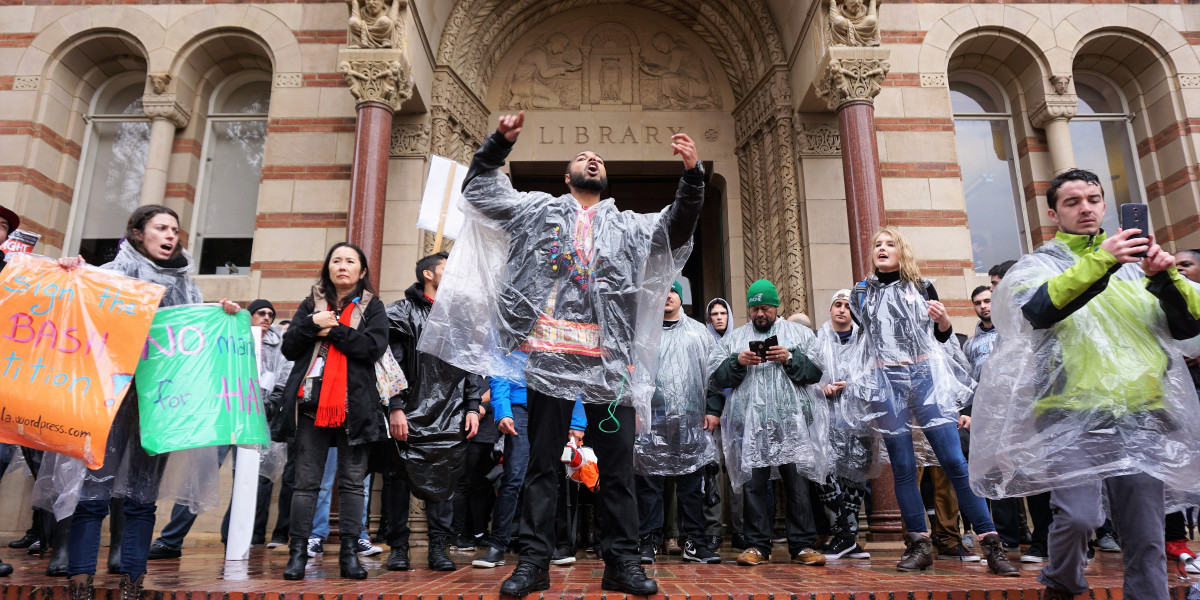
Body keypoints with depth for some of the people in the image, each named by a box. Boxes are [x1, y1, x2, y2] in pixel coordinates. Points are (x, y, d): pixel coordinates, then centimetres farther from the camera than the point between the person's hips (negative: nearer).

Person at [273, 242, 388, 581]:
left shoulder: (372, 307, 11)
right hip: (312, 404, 1)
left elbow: (374, 347, -6)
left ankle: (349, 553, 8)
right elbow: (289, 349, 8)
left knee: (352, 482, 2)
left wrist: (333, 329, -8)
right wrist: (312, 324, -8)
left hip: (355, 406, -1)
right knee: (306, 481, 2)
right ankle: (298, 552, 9)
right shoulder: (311, 304, 17)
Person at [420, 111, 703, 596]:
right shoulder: (538, 210, 18)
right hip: (550, 355, -1)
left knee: (618, 465, 4)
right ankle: (534, 561, 13)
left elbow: (677, 228, 11)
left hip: (610, 360, 2)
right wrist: (500, 142, 7)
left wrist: (692, 175, -1)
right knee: (542, 463, 4)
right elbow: (478, 189, 19)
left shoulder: (629, 226, 22)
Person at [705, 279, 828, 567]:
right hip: (749, 422, 1)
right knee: (753, 482, 0)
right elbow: (716, 377, 10)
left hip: (792, 421, 0)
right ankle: (757, 545, 10)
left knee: (797, 482, 0)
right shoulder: (734, 337, 18)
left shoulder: (800, 334, 17)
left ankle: (802, 545, 10)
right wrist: (738, 362, -7)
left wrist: (790, 359, -8)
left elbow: (816, 371, 7)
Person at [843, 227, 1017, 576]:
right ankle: (919, 544, 10)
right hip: (885, 383, 1)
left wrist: (944, 320, -5)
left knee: (955, 461, -6)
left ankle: (991, 544, -1)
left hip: (925, 377, -1)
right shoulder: (862, 293, 11)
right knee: (902, 466, 2)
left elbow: (943, 337, 14)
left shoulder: (922, 287, 10)